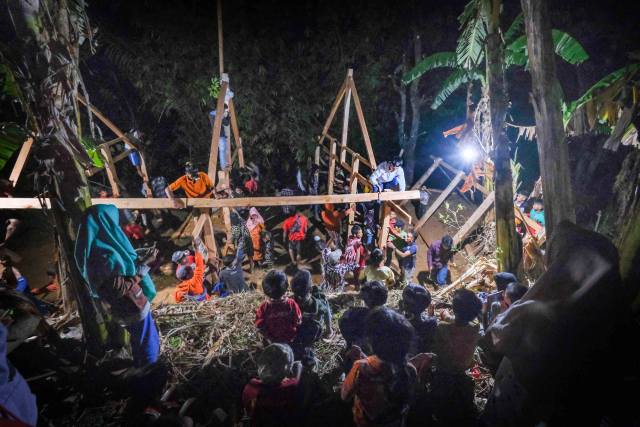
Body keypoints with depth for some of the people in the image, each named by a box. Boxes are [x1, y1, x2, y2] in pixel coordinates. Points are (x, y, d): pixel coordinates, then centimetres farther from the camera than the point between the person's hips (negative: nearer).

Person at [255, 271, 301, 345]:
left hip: (271, 342, 1)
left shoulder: (264, 307, -28)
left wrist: (269, 339, -4)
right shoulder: (291, 304, -29)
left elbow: (260, 328, -18)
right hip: (289, 340, 0)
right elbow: (298, 323, -17)